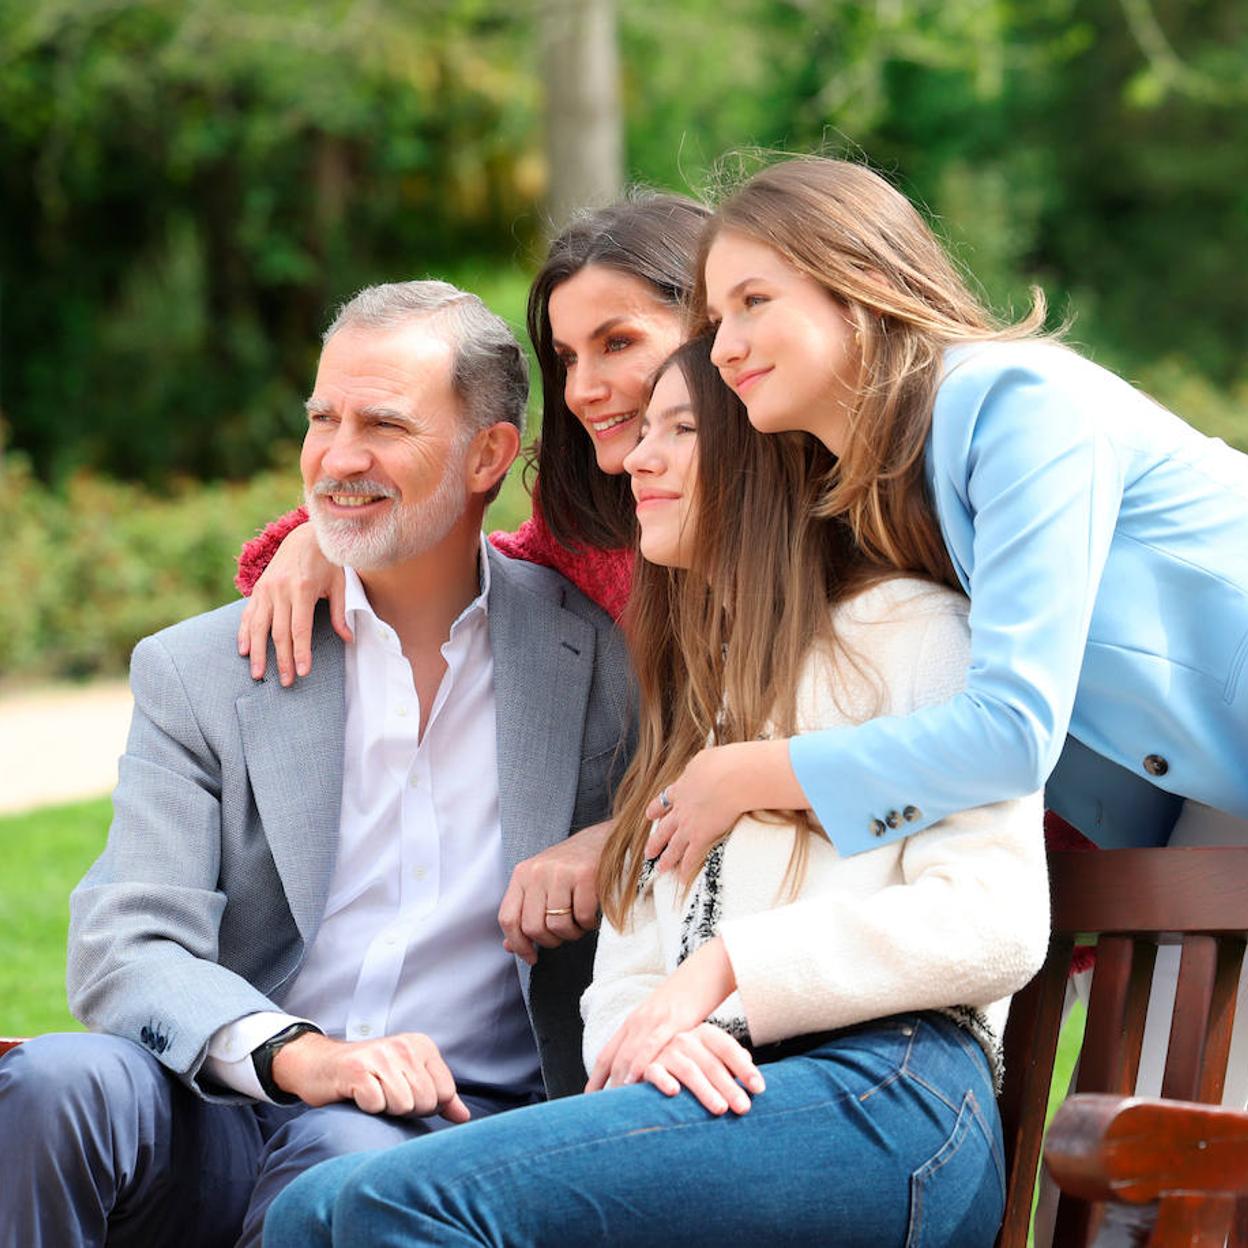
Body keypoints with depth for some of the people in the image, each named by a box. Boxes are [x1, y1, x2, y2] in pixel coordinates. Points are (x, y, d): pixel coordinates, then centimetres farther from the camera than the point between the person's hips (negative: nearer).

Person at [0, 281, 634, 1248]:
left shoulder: (608, 654, 8)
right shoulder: (197, 672, 8)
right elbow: (122, 950, -3)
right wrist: (297, 1053, -21)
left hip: (451, 1129, -2)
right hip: (231, 1113, 2)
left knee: (350, 1160, -38)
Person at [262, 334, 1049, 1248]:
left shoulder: (909, 628, 9)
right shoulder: (691, 690, 33)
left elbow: (995, 921, -5)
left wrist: (728, 967, -8)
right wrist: (643, 1038, -3)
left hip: (883, 1103, -7)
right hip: (709, 1103, 7)